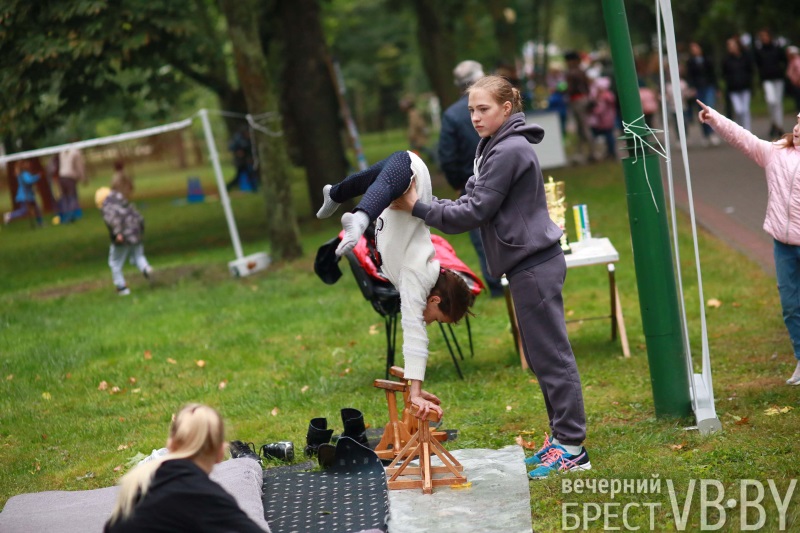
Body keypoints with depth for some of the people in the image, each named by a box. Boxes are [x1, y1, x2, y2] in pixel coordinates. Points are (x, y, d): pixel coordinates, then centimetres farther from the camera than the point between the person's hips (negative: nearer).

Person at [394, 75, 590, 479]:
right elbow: (475, 204, 13)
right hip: (529, 263, 10)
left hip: (535, 264, -10)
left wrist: (418, 206, -10)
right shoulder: (496, 148, 15)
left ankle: (572, 447, -1)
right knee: (542, 356, 14)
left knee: (551, 354, -6)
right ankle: (561, 435, 22)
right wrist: (422, 204, 2)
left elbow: (474, 212, -16)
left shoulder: (509, 151, -16)